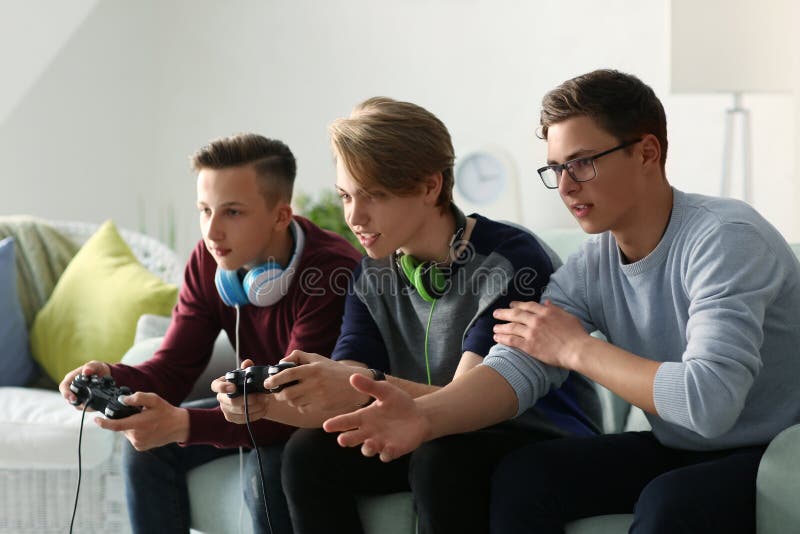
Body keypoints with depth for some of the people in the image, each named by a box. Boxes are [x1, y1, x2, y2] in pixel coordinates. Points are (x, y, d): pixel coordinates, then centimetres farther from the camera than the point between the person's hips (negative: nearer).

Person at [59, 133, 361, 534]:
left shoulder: (332, 271, -31)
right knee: (148, 447, -11)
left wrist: (185, 425, -50)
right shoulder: (208, 262, -9)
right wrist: (111, 379, -32)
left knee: (269, 464, -34)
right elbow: (170, 371, -8)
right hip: (260, 405, 7)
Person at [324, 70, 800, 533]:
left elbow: (708, 401, -33)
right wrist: (426, 415, -32)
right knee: (522, 476, -11)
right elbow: (522, 365, -12)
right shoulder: (591, 267, 0)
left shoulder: (724, 239, -22)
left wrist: (576, 348, -21)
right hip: (675, 451, 6)